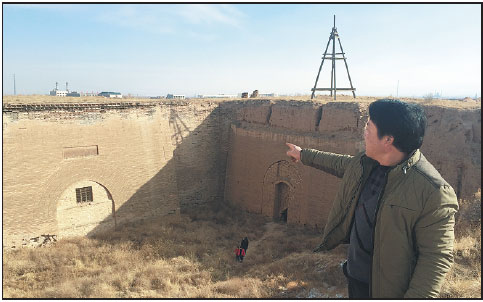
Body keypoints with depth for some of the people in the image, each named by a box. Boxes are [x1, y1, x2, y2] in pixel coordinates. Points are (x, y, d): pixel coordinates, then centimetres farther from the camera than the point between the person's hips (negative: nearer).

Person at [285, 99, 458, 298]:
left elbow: (437, 258, -25)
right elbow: (340, 164, 16)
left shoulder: (434, 193, -28)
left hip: (387, 288, -6)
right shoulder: (365, 162, -5)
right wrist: (304, 155, 27)